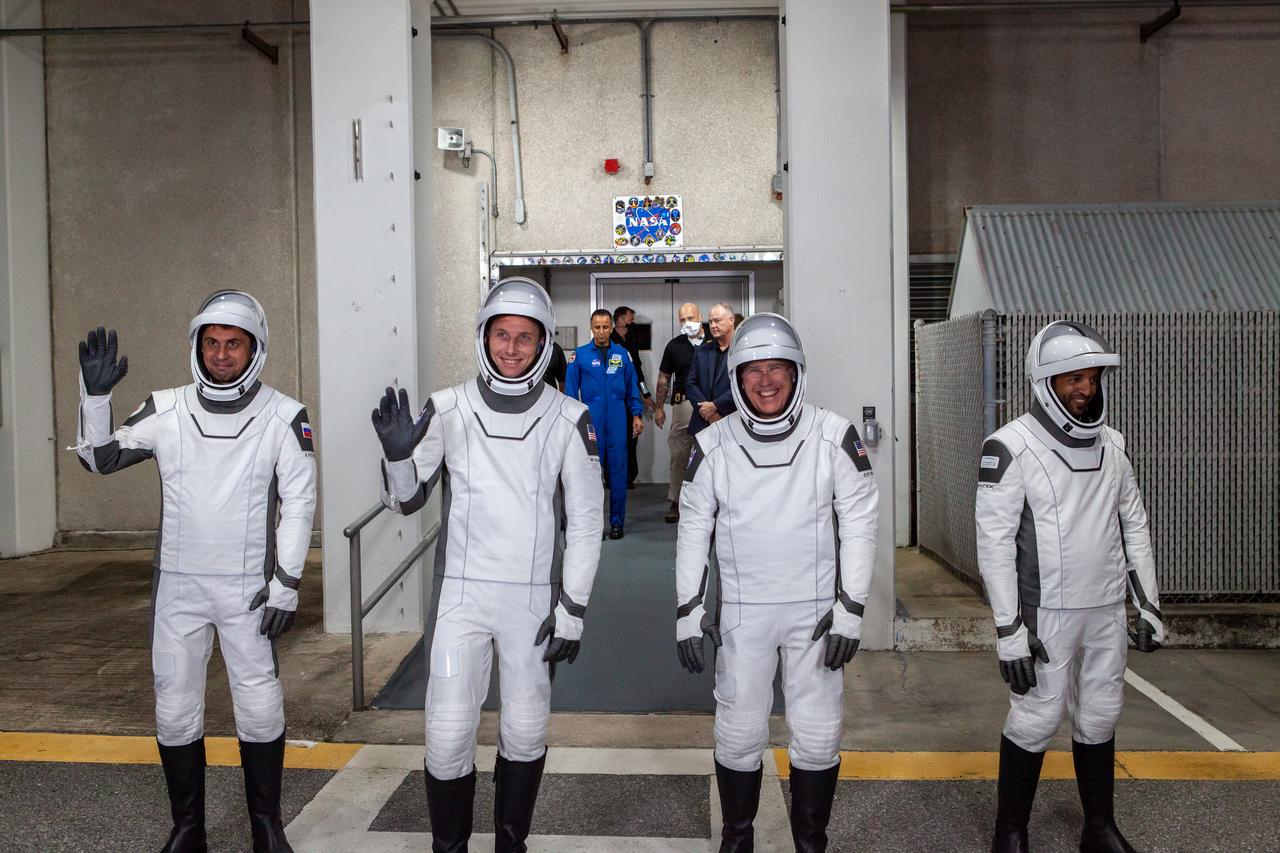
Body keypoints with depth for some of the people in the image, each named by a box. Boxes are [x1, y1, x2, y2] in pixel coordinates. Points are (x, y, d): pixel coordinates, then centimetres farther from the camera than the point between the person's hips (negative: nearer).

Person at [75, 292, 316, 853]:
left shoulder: (283, 417, -9)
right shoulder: (166, 411, -3)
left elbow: (299, 502, -6)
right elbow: (100, 459, 6)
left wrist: (286, 583, -8)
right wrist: (95, 395, -10)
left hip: (247, 587, -2)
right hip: (177, 585, 2)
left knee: (260, 708, 4)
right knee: (175, 709, 11)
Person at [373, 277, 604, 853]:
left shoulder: (568, 419, -5)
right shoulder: (447, 410, -3)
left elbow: (585, 519, -1)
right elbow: (406, 501, 4)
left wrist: (572, 609, -4)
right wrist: (397, 454, -17)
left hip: (534, 598, 0)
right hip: (461, 593, 0)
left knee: (525, 732, 12)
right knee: (448, 733, 1)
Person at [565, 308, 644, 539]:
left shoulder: (622, 354, 7)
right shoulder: (580, 355, 1)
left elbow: (632, 387, 12)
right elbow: (571, 390, 3)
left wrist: (636, 414, 6)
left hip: (617, 420, 2)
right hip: (591, 419, -2)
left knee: (618, 470, 4)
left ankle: (617, 522, 13)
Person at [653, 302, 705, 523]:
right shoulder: (674, 345, 8)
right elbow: (664, 378, 13)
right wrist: (659, 407, 9)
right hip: (683, 403, 1)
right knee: (679, 455, 1)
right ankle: (675, 503, 9)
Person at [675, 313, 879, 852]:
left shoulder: (835, 437, -7)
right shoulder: (713, 445, -4)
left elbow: (858, 524, -4)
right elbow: (694, 530, 3)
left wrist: (850, 609, -7)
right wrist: (688, 610, 1)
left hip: (817, 608, 0)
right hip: (742, 610, 1)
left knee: (817, 737, 7)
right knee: (738, 735, 8)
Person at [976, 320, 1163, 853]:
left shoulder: (1111, 444, 7)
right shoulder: (1012, 446, -13)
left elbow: (1134, 526, 14)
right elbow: (995, 543, -15)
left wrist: (1149, 604, 12)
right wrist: (1009, 629, -17)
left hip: (1107, 610, 6)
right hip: (1047, 613, -6)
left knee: (1099, 716, 15)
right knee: (1037, 719, 1)